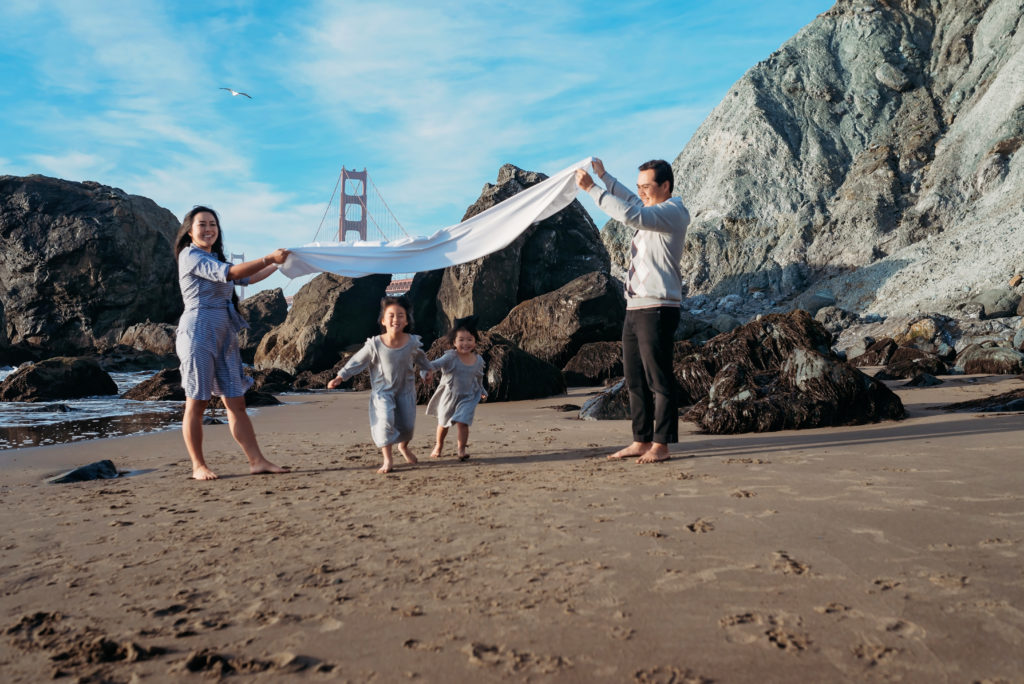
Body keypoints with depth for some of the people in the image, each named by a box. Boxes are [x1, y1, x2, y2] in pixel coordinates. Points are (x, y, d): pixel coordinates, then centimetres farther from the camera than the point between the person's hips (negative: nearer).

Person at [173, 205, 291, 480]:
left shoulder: (214, 259, 21)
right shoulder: (190, 256, -7)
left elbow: (248, 278, 29)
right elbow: (231, 273, -19)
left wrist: (278, 264, 22)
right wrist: (269, 258, -20)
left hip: (225, 336, 8)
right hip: (199, 333, -8)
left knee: (236, 403, 5)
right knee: (197, 403, 0)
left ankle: (257, 461, 4)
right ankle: (198, 466, 9)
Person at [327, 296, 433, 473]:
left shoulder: (413, 342, -13)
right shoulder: (375, 344, -19)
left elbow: (420, 358, 10)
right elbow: (357, 361, -7)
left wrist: (428, 370, 27)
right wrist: (340, 377, -8)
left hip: (405, 389, 3)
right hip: (382, 390, -2)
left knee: (408, 424, 8)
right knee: (385, 420, -20)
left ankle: (404, 446, 43)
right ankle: (388, 460, -8)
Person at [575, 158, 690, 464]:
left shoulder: (671, 212, -10)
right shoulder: (654, 210, 19)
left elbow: (629, 215, -27)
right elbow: (631, 201, 41)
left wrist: (592, 188, -24)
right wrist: (604, 176, 36)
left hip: (657, 309, -10)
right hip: (635, 308, 10)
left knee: (659, 379, -6)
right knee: (635, 379, 11)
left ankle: (661, 445, -1)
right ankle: (641, 441, 17)